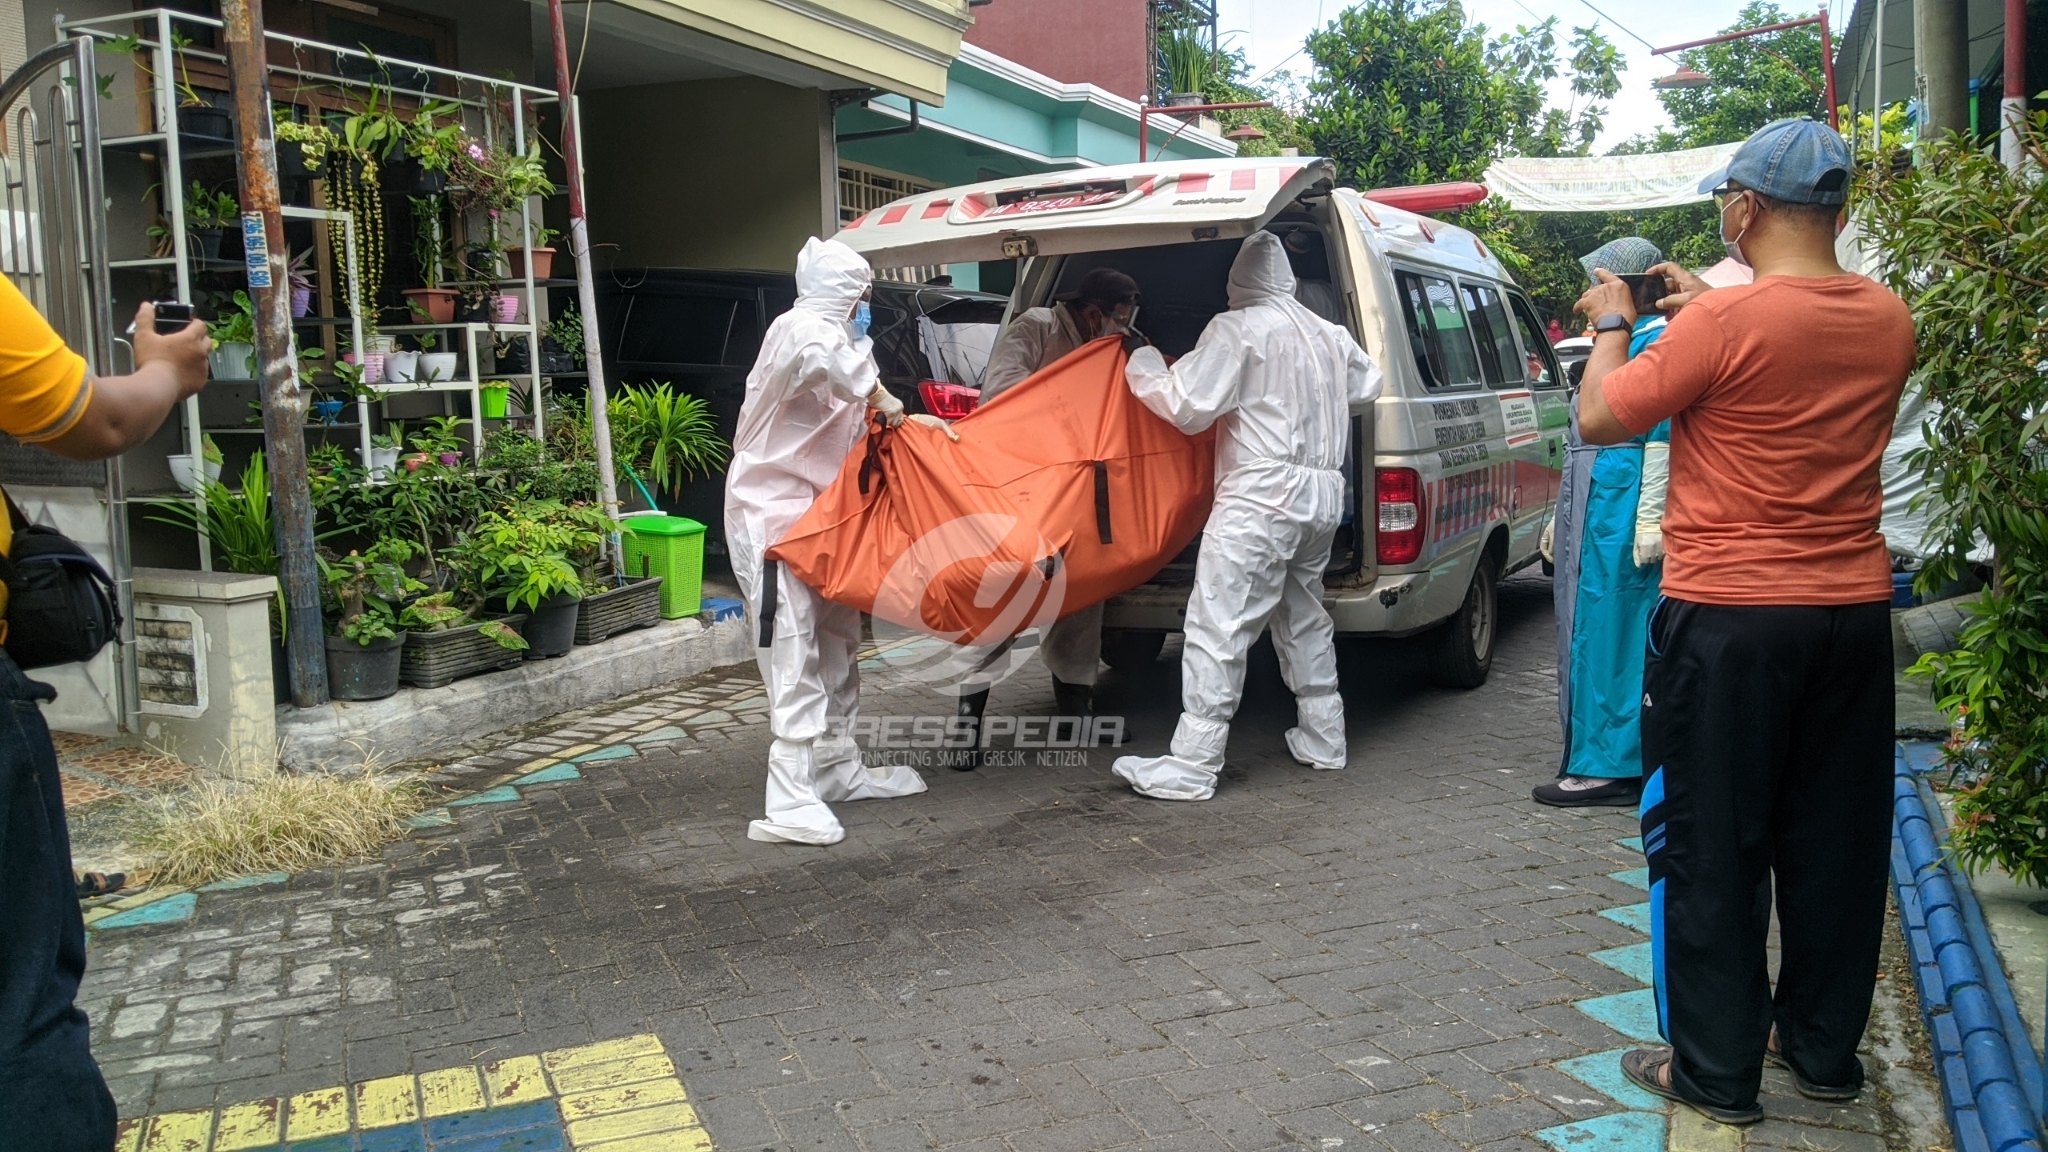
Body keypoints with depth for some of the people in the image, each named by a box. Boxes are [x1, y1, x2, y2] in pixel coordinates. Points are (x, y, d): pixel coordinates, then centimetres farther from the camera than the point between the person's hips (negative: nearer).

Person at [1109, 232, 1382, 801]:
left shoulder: (1236, 329, -8)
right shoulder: (1329, 334, 15)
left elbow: (1189, 407, -12)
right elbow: (1366, 387, 29)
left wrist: (1142, 367, 3)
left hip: (1260, 496, -8)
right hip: (1323, 494, 8)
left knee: (1218, 629, -8)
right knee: (1304, 617, 22)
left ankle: (1192, 765, -9)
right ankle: (1323, 739, 30)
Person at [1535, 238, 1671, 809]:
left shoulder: (1654, 339, -10)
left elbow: (1662, 434, -17)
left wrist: (1649, 520, -22)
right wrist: (1563, 519, 26)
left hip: (1621, 505, -10)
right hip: (1593, 501, 10)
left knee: (1606, 629, -7)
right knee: (1591, 629, 12)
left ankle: (1609, 769, -2)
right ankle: (1594, 759, 19)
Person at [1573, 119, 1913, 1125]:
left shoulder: (1724, 324, -17)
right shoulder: (1888, 321, 5)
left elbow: (1599, 420, -8)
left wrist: (1612, 324, 8)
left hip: (1728, 621, -6)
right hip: (1854, 615, 6)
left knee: (1711, 850, 5)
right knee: (1834, 841, 16)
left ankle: (1716, 1070, 13)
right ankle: (1823, 1048, 29)